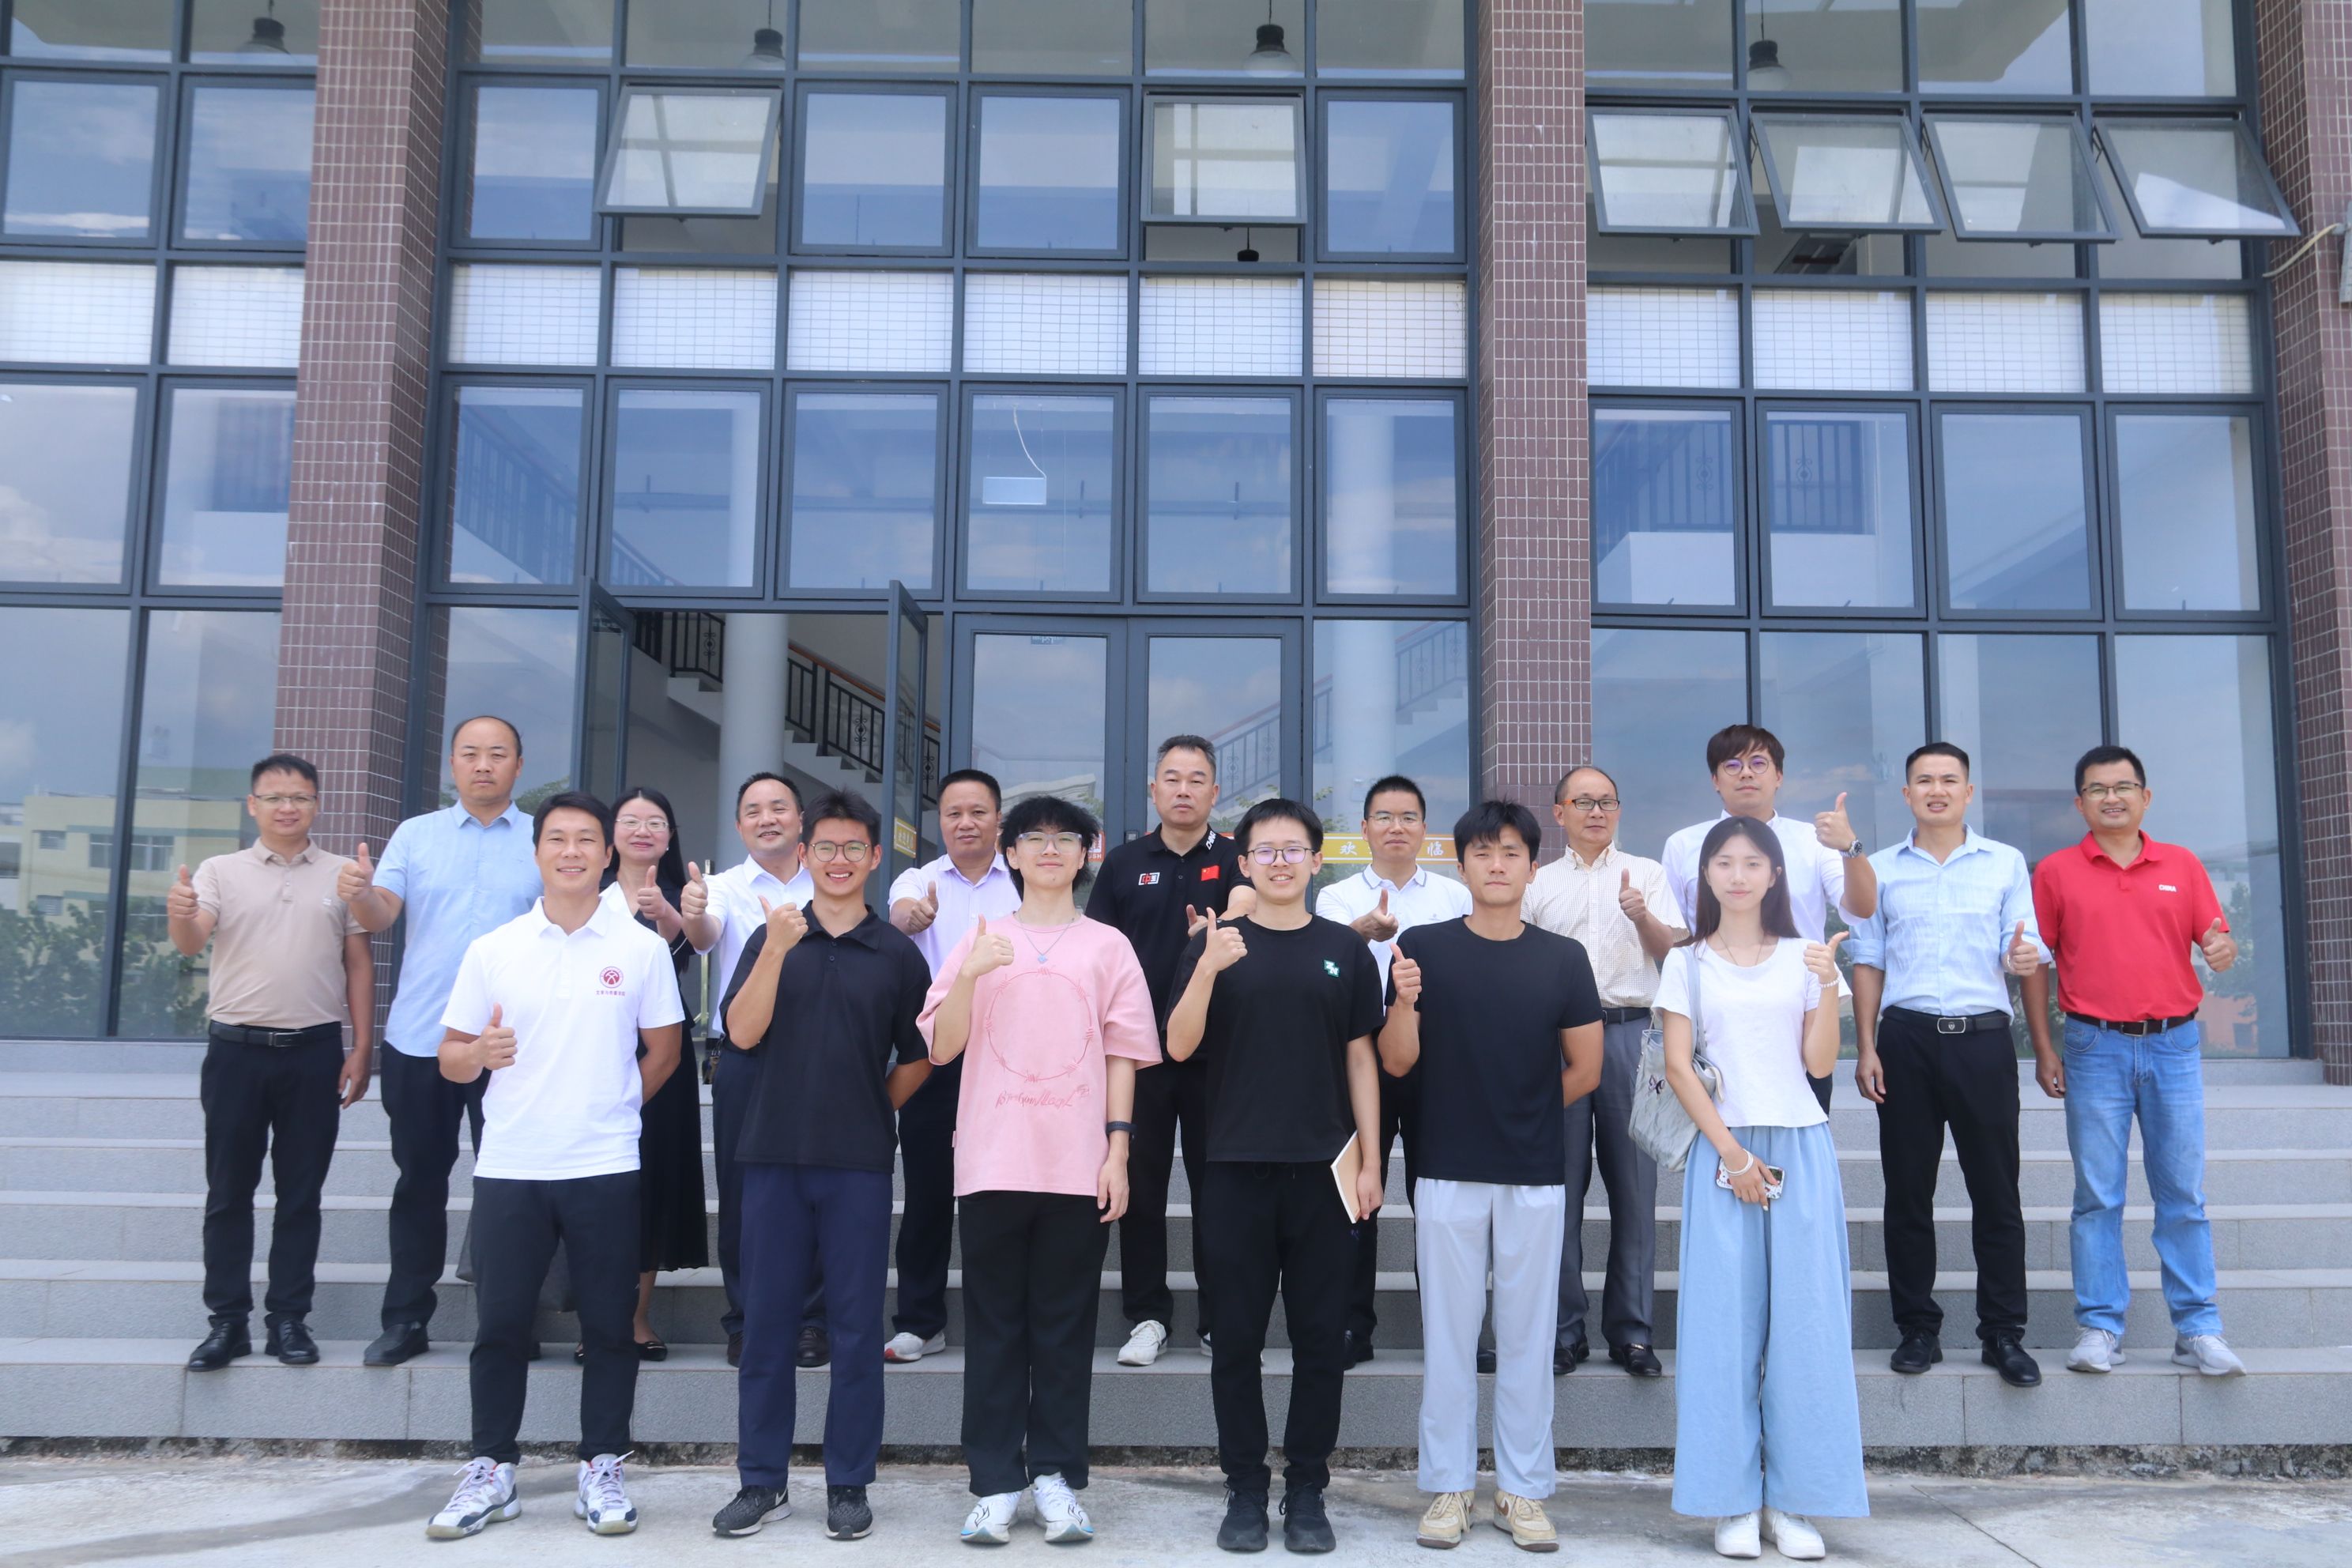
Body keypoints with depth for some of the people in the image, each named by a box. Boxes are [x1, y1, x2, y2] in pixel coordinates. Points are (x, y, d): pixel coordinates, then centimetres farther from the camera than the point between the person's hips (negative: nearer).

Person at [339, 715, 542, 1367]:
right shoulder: (415, 835, 8)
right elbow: (381, 916, -3)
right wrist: (360, 893, -24)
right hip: (419, 1039, 2)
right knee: (420, 1180, 10)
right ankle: (406, 1319, 20)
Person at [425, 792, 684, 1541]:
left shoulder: (642, 948, 1)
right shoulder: (491, 950, 5)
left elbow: (662, 1052, 9)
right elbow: (450, 1058, 5)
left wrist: (609, 1111, 8)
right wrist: (480, 1052, -15)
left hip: (605, 1168, -1)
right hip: (508, 1167, 1)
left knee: (608, 1325, 5)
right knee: (500, 1324, 7)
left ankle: (601, 1469, 17)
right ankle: (491, 1470, 21)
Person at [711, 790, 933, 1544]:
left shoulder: (896, 952, 4)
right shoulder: (771, 937, 6)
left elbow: (919, 1058, 11)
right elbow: (742, 1032, -6)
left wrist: (874, 1106, 3)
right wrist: (776, 952, -16)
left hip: (859, 1162, -1)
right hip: (774, 1155, 1)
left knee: (856, 1326, 4)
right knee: (766, 1321, 6)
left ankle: (849, 1484, 15)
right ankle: (762, 1481, 18)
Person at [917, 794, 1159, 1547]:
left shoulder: (1107, 946, 8)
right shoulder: (979, 940, 9)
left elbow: (1122, 1054, 6)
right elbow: (942, 1047, 3)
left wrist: (1118, 1149, -2)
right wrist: (969, 976, -13)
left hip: (1079, 1165, 0)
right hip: (994, 1161, 0)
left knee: (1065, 1328, 4)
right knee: (994, 1327, 4)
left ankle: (1056, 1476, 13)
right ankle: (995, 1484, 10)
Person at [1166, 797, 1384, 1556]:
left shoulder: (1345, 950, 7)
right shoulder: (1213, 944, 4)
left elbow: (1361, 1059, 8)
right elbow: (1179, 1046, -5)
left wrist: (1370, 1161, 3)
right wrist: (1209, 967, -21)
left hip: (1322, 1170, 1)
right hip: (1235, 1168, 0)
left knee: (1320, 1338, 6)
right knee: (1236, 1337, 5)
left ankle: (1307, 1491, 18)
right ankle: (1245, 1489, 17)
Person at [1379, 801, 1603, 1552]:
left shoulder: (1563, 957, 1)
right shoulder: (1423, 947, -1)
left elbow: (1585, 1071, 6)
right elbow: (1397, 1061, -5)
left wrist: (1525, 1114, 9)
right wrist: (1405, 1002, -22)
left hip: (1535, 1177, 1)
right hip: (1448, 1172, -1)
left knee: (1527, 1337, 9)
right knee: (1448, 1335, 7)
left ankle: (1523, 1490, 21)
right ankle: (1449, 1487, 19)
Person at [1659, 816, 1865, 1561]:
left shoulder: (1803, 958, 9)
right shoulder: (1688, 963, 6)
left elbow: (1819, 1062, 2)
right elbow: (1678, 1067, 0)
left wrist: (1828, 984, -9)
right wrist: (1731, 1153, -8)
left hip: (1801, 1150, 1)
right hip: (1721, 1150, -1)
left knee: (1804, 1320, 0)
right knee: (1724, 1319, -2)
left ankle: (1792, 1498, 9)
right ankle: (1732, 1500, 6)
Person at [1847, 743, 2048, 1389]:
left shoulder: (2006, 863, 8)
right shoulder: (1880, 869, 10)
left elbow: (2027, 954, 6)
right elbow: (1868, 962, 10)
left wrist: (2025, 959, -19)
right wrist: (1865, 1049, 3)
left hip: (1983, 1038, -1)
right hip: (1907, 1038, 1)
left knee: (1996, 1191, 1)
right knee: (1908, 1191, 5)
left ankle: (2004, 1333, 11)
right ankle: (1917, 1328, 14)